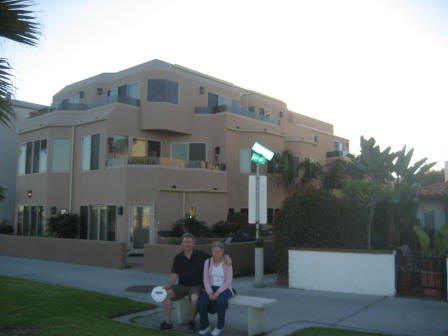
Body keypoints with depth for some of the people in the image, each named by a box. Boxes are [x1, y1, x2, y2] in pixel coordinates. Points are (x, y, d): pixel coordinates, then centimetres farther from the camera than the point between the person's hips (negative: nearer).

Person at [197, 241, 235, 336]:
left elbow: (228, 282, -14)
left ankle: (220, 326, -13)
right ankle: (205, 327, -6)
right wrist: (210, 293, -19)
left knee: (220, 302, -36)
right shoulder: (207, 262, -1)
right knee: (201, 303, -27)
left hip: (224, 290, -3)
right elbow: (206, 280, -4)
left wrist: (217, 293, -24)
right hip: (211, 289, 3)